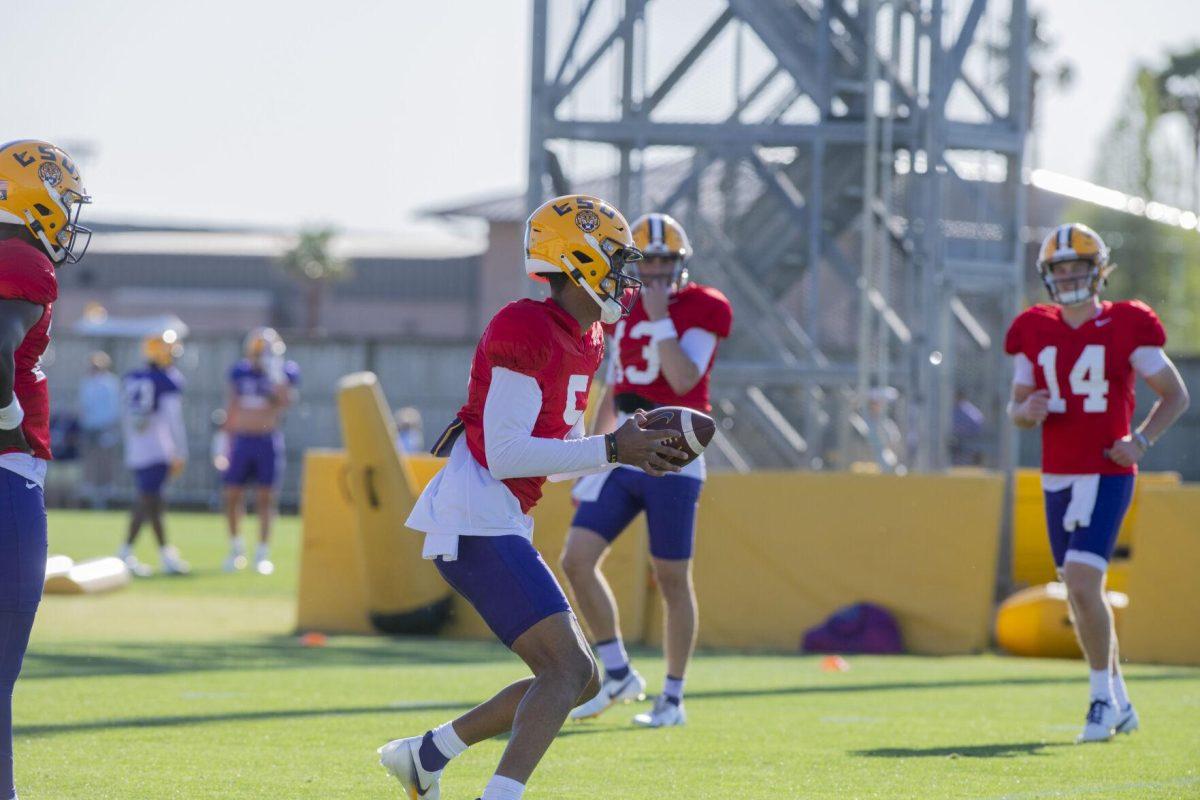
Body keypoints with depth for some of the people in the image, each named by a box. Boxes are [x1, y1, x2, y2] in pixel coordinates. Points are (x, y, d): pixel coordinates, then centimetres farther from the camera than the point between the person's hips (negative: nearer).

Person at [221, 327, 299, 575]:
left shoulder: (285, 373, -2)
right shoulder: (240, 372, 7)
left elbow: (286, 401, -19)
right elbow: (231, 408, 14)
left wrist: (275, 373, -25)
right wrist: (227, 438, 13)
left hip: (268, 441, -3)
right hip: (242, 440, 3)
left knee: (265, 498, -2)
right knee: (232, 496, 2)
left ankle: (262, 554, 5)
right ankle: (236, 548, 20)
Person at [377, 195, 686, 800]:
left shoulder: (584, 341, 15)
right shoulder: (525, 331, -15)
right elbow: (506, 455, -20)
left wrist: (627, 445, 4)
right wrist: (612, 450, -17)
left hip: (497, 525, 10)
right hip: (476, 521, -10)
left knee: (577, 679, 12)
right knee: (567, 668, -18)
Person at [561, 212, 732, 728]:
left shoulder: (703, 310, -5)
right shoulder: (624, 311, 13)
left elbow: (683, 380, -19)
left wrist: (660, 318, -18)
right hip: (622, 456, 6)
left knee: (672, 579, 0)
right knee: (577, 559, -6)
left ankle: (673, 698, 12)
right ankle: (618, 675, 6)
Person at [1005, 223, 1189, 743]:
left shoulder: (1126, 328, -5)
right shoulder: (1036, 332, 7)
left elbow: (1175, 395, 2)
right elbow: (1016, 406, 15)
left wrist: (1141, 440, -13)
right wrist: (1026, 411, -10)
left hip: (1108, 475, -5)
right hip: (1057, 478, 5)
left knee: (1082, 584, -18)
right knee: (1081, 596, 9)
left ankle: (1103, 699, -5)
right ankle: (1120, 702, 22)